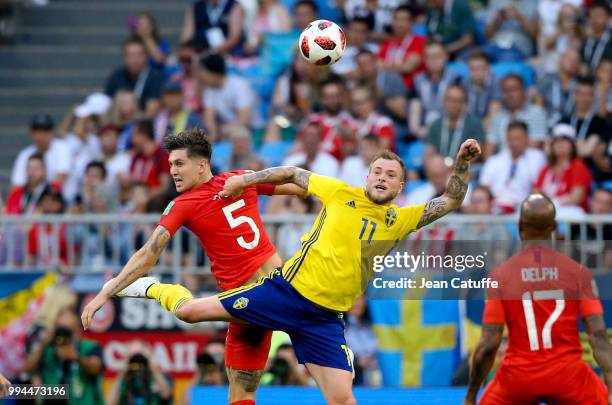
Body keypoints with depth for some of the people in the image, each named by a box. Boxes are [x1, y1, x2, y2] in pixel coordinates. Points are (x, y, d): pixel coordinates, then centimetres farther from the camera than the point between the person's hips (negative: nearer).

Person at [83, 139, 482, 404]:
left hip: (325, 318, 1)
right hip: (286, 290, -1)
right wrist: (246, 180, 10)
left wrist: (462, 164, -13)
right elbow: (293, 173, 11)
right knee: (190, 310, 0)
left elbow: (449, 202, 2)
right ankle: (149, 287, 32)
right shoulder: (341, 194, -2)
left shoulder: (400, 220, 4)